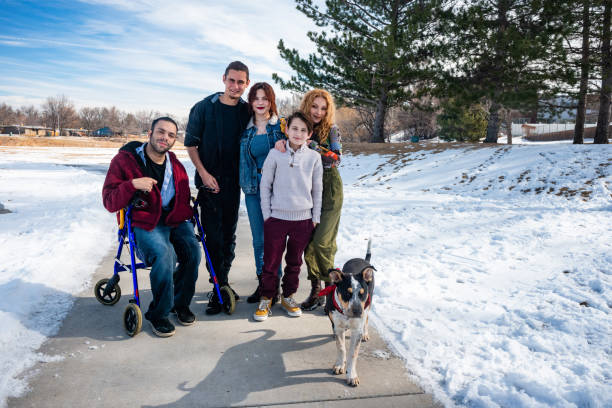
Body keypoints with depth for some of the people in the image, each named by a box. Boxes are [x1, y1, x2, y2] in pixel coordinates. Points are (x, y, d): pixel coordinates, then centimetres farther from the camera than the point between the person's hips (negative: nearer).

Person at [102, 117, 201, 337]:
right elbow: (109, 202, -6)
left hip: (174, 221, 5)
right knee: (164, 255, -32)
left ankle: (180, 303, 4)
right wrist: (132, 184, -23)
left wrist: (182, 215, 3)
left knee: (193, 251, -23)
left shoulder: (176, 165, 13)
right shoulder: (125, 160, -2)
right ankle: (158, 314, -9)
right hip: (144, 224, -4)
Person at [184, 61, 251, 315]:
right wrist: (204, 173, -9)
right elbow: (191, 143, -2)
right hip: (209, 181, -3)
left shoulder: (247, 111, 4)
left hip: (233, 182, 3)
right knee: (213, 235, -3)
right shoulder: (204, 107, -3)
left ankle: (223, 283, 25)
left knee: (229, 235, 10)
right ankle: (219, 288, 7)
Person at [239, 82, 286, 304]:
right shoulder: (246, 129, 10)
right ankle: (262, 284, 22)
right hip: (253, 190, 4)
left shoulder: (282, 125, 0)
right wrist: (245, 184, 7)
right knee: (258, 240, 9)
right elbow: (242, 160, 15)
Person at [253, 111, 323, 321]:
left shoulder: (314, 157, 1)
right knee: (271, 261, 4)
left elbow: (317, 189, 7)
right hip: (276, 217, -1)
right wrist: (266, 213, -1)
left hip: (303, 219, 2)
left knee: (294, 261, 13)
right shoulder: (275, 154, -3)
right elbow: (265, 185, 2)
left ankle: (288, 297, 30)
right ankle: (266, 299, 22)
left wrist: (316, 217, 6)